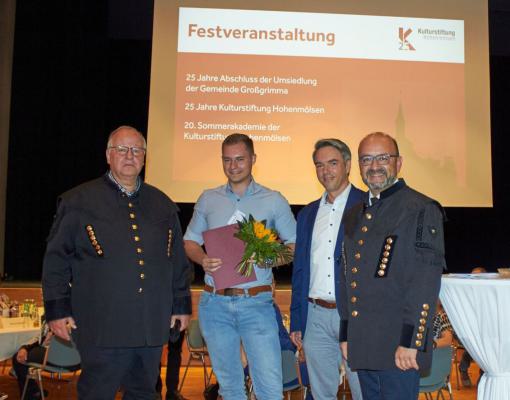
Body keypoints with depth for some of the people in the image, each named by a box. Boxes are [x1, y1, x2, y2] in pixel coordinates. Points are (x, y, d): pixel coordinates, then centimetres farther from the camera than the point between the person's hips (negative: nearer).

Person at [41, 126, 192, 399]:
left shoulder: (162, 204, 13)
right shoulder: (78, 201, 1)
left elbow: (178, 260, 17)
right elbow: (56, 258, 0)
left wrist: (181, 305, 15)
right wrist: (57, 309, -4)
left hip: (152, 326, 4)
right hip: (102, 328, -4)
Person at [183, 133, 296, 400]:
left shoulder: (273, 200, 3)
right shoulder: (208, 199, 10)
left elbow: (294, 245, 6)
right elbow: (190, 241, 14)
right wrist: (202, 259, -8)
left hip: (256, 302, -2)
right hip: (214, 302, 3)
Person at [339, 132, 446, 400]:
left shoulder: (422, 209, -7)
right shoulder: (353, 216, 15)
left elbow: (426, 284, -14)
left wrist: (410, 343, -18)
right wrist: (346, 335, 15)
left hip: (399, 348, -7)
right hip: (362, 346, 7)